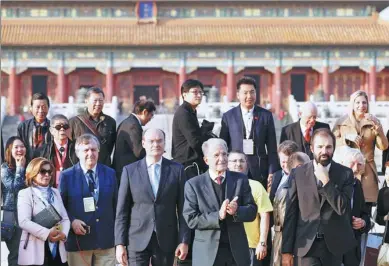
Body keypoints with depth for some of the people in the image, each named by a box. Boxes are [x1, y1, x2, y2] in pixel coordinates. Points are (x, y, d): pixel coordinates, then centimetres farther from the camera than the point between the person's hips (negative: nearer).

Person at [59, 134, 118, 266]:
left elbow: (116, 205, 12)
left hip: (106, 238, 2)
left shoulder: (110, 173, 9)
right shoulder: (66, 176, 1)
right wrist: (71, 221, -13)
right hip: (79, 240, -2)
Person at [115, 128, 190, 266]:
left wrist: (184, 240, -2)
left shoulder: (177, 170, 4)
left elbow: (183, 209, 3)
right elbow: (122, 211, 2)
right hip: (138, 240, -1)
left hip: (166, 240, 1)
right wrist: (120, 243, -4)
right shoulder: (130, 171, 3)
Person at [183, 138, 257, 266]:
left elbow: (252, 211, 3)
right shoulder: (193, 184, -2)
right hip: (207, 253, -2)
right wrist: (218, 216, -22)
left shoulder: (241, 180, 5)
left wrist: (237, 211, -19)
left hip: (237, 250, 2)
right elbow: (191, 219, -8)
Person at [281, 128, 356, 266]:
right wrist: (287, 250, -2)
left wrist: (326, 181, -14)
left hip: (333, 244, 1)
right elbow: (290, 213, 1)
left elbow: (343, 208, -9)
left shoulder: (345, 173, 1)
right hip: (306, 244, -1)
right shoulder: (298, 173, 1)